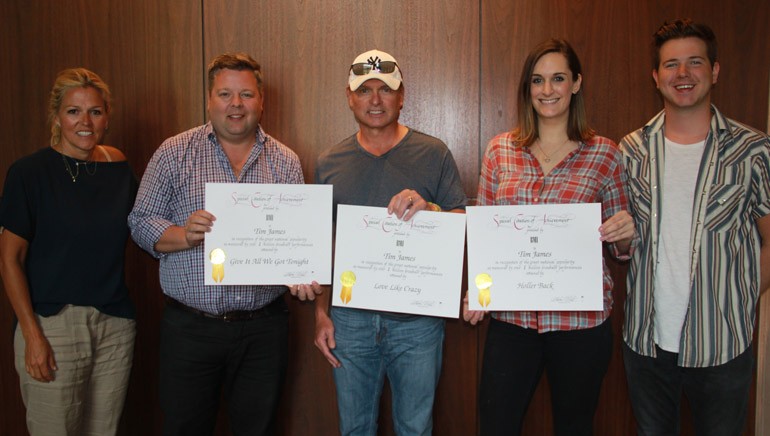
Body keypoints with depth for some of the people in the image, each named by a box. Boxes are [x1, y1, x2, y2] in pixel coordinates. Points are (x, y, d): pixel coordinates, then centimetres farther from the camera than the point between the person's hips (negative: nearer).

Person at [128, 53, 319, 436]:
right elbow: (141, 222, -1)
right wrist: (185, 235, -21)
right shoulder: (174, 153, 1)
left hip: (263, 329, 1)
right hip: (189, 327, -1)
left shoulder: (286, 162, 5)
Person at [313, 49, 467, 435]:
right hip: (349, 320, 2)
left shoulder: (434, 154, -2)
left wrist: (428, 210, -23)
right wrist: (321, 313, 4)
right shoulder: (329, 164, 6)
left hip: (418, 320, -2)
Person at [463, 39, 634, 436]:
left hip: (581, 317, -1)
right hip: (510, 315, 1)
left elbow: (619, 245, 8)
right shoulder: (501, 149, 4)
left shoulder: (604, 153, 0)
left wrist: (625, 233, -15)